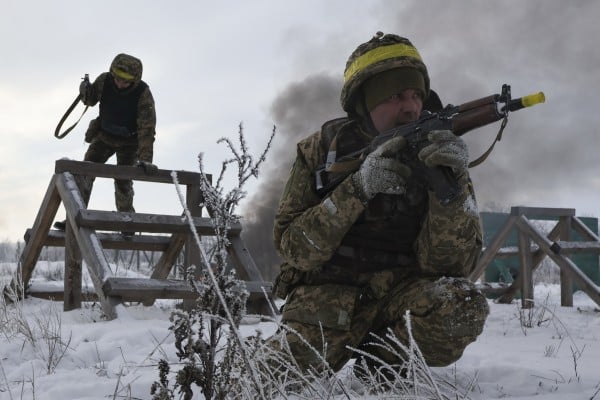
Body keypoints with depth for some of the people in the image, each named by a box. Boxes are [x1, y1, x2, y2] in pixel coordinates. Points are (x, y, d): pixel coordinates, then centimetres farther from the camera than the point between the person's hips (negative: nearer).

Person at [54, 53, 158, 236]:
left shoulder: (143, 94, -28)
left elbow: (147, 127, -32)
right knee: (84, 173, -8)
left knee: (123, 181, -8)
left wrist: (145, 159, -41)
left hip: (129, 142, -3)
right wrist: (85, 92, -23)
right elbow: (91, 100, 3)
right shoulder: (104, 80, -17)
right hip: (104, 136, 3)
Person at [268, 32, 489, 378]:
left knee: (463, 306, -30)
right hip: (328, 294, -1)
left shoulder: (437, 154, -2)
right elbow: (294, 249, -11)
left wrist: (451, 182, -29)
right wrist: (357, 188, -24)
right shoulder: (323, 149, -2)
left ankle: (382, 361, -2)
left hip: (403, 293, 1)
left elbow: (452, 263, -12)